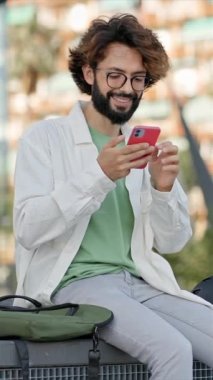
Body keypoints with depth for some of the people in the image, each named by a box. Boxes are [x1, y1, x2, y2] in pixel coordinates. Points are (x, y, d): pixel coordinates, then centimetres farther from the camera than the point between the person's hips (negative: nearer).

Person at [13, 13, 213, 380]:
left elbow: (172, 242, 14)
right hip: (75, 282, -5)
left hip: (142, 282, 5)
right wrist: (99, 176, -19)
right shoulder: (45, 138, 3)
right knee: (173, 349, -29)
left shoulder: (147, 148, 16)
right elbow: (28, 229, -9)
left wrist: (163, 189, -6)